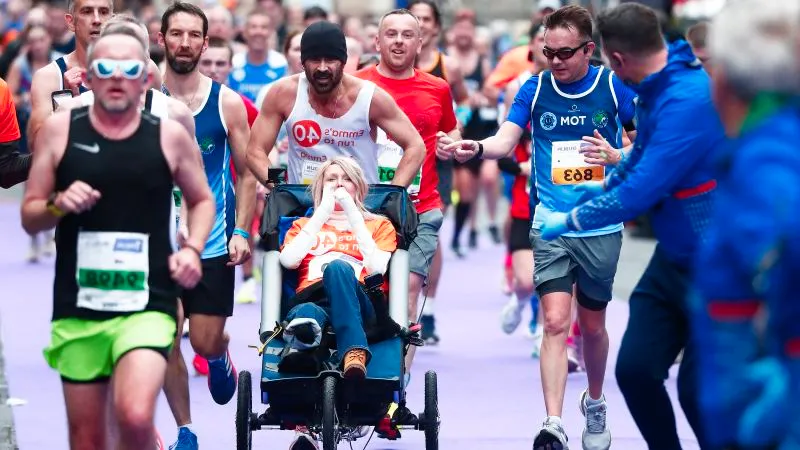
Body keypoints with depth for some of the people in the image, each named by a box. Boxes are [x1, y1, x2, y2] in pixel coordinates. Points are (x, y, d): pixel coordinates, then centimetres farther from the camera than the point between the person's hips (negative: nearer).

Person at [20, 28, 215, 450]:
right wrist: (58, 205, -14)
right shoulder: (59, 130, 2)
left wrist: (192, 248, 0)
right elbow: (30, 217, 7)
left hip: (147, 304, -2)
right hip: (77, 305, 2)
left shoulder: (170, 136, 1)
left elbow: (202, 200, 18)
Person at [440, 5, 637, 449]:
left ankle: (595, 405, 37)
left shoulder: (614, 86, -3)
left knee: (592, 325, 13)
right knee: (555, 321, -13)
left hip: (601, 226, 0)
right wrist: (477, 147, -31)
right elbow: (506, 139, -9)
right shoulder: (535, 88, -1)